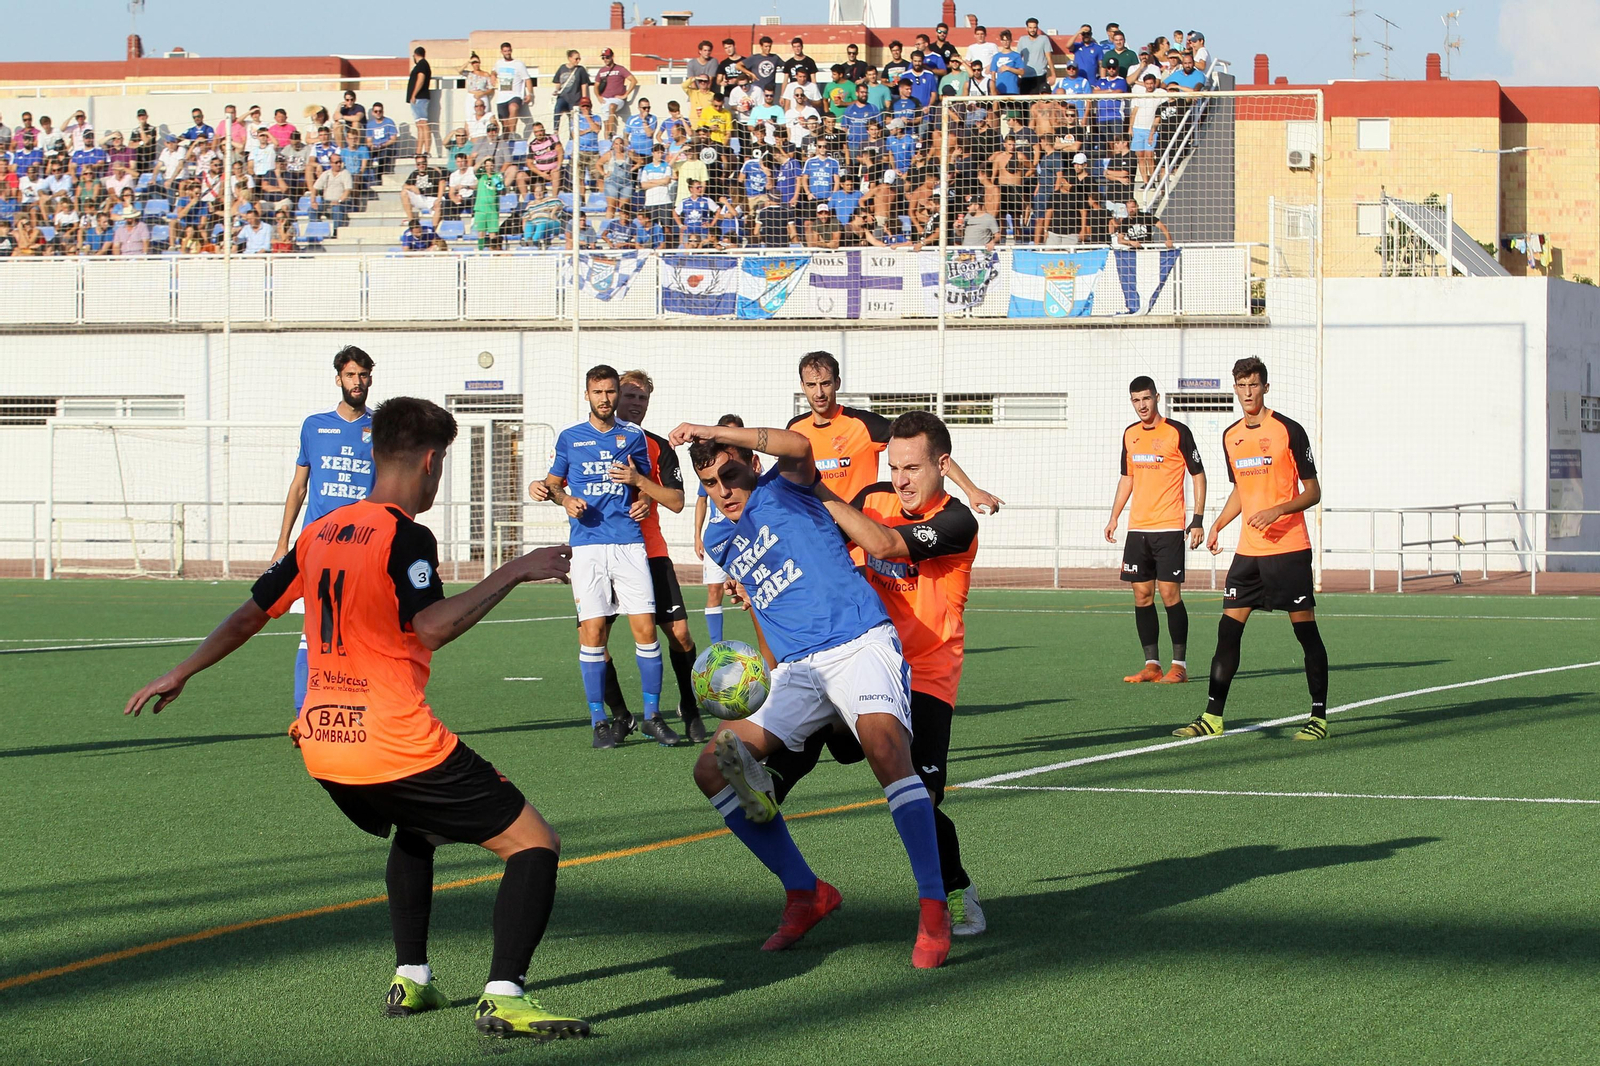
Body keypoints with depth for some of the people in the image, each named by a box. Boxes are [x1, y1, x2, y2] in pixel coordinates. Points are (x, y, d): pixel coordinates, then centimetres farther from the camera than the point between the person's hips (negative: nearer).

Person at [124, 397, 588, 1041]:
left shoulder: (320, 533, 12)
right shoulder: (405, 537, -10)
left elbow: (252, 613, 21)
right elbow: (433, 627, -25)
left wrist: (180, 674, 32)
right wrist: (513, 573, -19)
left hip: (323, 745, 8)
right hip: (396, 745, -8)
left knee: (415, 833, 36)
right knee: (534, 843, -3)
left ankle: (409, 980, 29)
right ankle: (504, 998, -18)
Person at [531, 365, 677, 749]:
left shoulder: (633, 436, 11)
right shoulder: (570, 437, 10)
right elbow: (553, 484, 20)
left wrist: (642, 498, -2)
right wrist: (565, 500, -1)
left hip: (629, 541, 0)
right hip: (587, 544, 0)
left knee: (645, 628, -6)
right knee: (593, 630, -6)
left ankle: (652, 715, 4)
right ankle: (599, 720, 2)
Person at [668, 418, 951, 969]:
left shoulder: (782, 490, 3)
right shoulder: (722, 545, 22)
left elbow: (799, 446, -20)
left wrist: (717, 433, -24)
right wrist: (768, 667, 28)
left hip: (860, 645, -7)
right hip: (795, 672, 7)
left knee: (884, 747, -34)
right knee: (712, 767, -6)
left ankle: (933, 908, -31)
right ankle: (805, 892, 2)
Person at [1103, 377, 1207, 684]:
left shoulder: (1177, 432, -5)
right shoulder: (1130, 434, 13)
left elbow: (1198, 475, -2)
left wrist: (1198, 520, -8)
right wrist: (1114, 517, 16)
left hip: (1169, 528, -6)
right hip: (1137, 528, 6)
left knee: (1170, 594, -8)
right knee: (1142, 597, 3)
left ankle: (1179, 666, -2)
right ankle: (1152, 665, 8)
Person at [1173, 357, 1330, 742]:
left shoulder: (1288, 431, -6)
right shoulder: (1231, 437, 12)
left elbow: (1313, 492, -5)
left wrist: (1279, 510, -20)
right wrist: (1218, 525, 12)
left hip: (1289, 548, -6)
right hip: (1248, 551, 6)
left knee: (1306, 630, -3)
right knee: (1228, 628, 1)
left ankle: (1319, 717, 2)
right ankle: (1212, 717, 4)